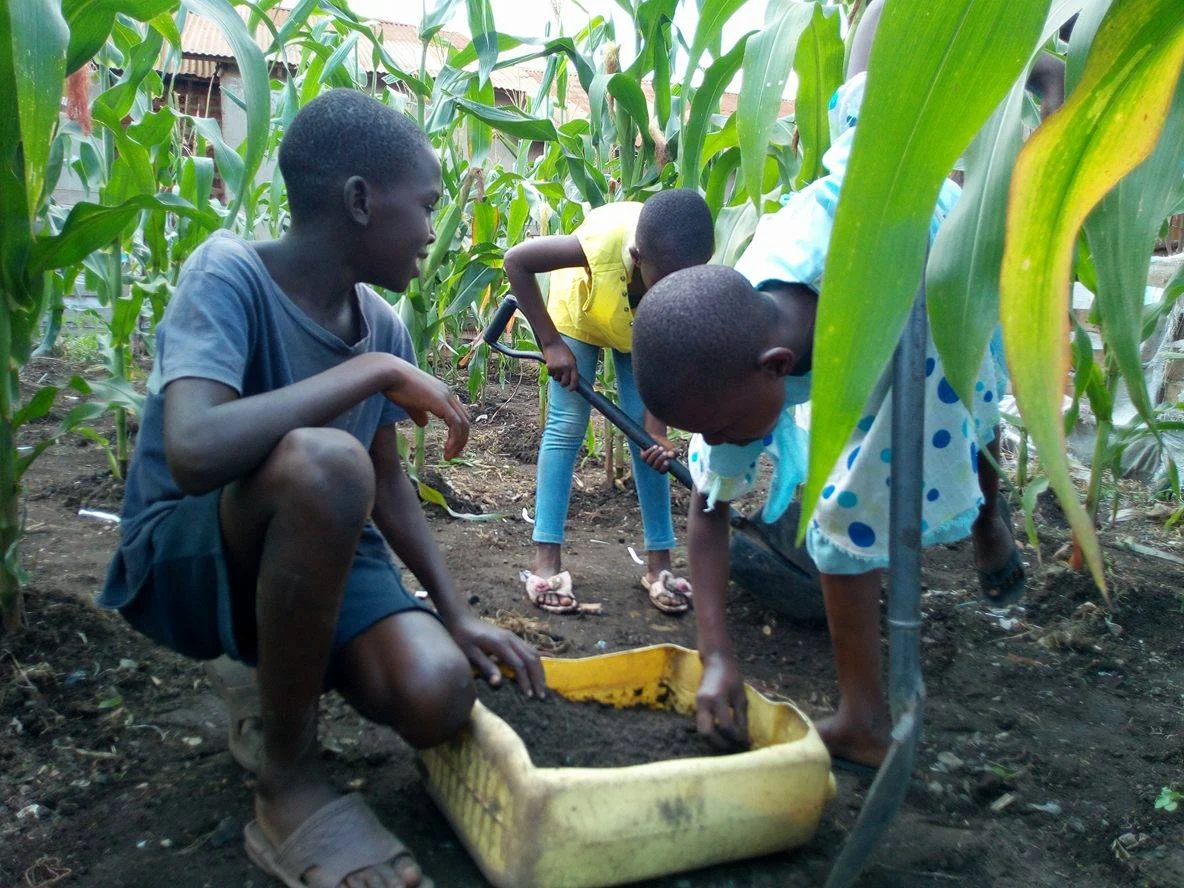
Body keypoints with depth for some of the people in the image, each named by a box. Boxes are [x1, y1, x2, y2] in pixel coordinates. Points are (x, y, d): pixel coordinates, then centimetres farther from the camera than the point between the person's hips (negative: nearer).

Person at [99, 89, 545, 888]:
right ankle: (288, 777, -17)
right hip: (183, 556, -5)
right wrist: (374, 371, -30)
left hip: (318, 552, 5)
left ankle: (278, 680, 13)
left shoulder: (384, 326, 0)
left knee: (437, 696, -23)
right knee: (325, 462, -38)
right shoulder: (230, 274, -20)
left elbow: (388, 483, 9)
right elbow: (192, 453, -37)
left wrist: (456, 615, 1)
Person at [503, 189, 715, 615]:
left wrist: (657, 432, -41)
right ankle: (547, 561, -3)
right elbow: (516, 261, -33)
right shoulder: (603, 241, -45)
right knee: (566, 426, -6)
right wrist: (551, 343, -32)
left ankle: (659, 561, 3)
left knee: (644, 435, -3)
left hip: (641, 331, 2)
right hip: (578, 311, -2)